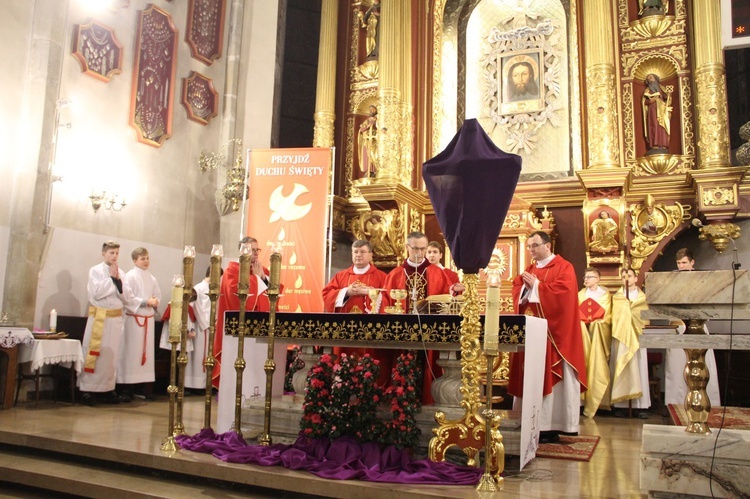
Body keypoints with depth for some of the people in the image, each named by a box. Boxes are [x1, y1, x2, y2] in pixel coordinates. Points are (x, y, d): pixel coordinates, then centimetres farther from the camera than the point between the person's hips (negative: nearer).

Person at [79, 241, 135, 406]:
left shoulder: (121, 273, 10)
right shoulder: (95, 270, -1)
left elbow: (128, 298, 3)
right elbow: (97, 293, -15)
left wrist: (118, 280, -7)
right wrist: (111, 278, -10)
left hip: (116, 318, 4)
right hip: (98, 317, -4)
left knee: (111, 355, 6)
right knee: (94, 354, -3)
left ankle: (108, 389, 13)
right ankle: (87, 390, 2)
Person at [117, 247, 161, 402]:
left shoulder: (152, 278, 12)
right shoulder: (130, 276, -5)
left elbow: (158, 295, 14)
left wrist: (155, 302, -8)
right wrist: (146, 302, -16)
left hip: (148, 318, 5)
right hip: (133, 318, -5)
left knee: (147, 351, 6)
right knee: (131, 352, -5)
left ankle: (147, 387, 10)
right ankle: (126, 389, -2)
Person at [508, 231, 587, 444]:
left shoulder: (564, 267, -2)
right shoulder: (529, 270, 18)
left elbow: (564, 291, -17)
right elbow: (517, 291, 12)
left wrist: (536, 286, -10)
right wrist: (525, 286, -9)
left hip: (553, 333, -6)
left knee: (551, 377, -4)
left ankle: (550, 427, 0)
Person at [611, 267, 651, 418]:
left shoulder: (642, 297, 12)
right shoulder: (617, 297, 13)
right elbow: (615, 316, 6)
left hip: (636, 336, 0)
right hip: (621, 336, 0)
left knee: (638, 368, -4)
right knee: (621, 368, -4)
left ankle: (640, 405, -3)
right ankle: (621, 404, -5)